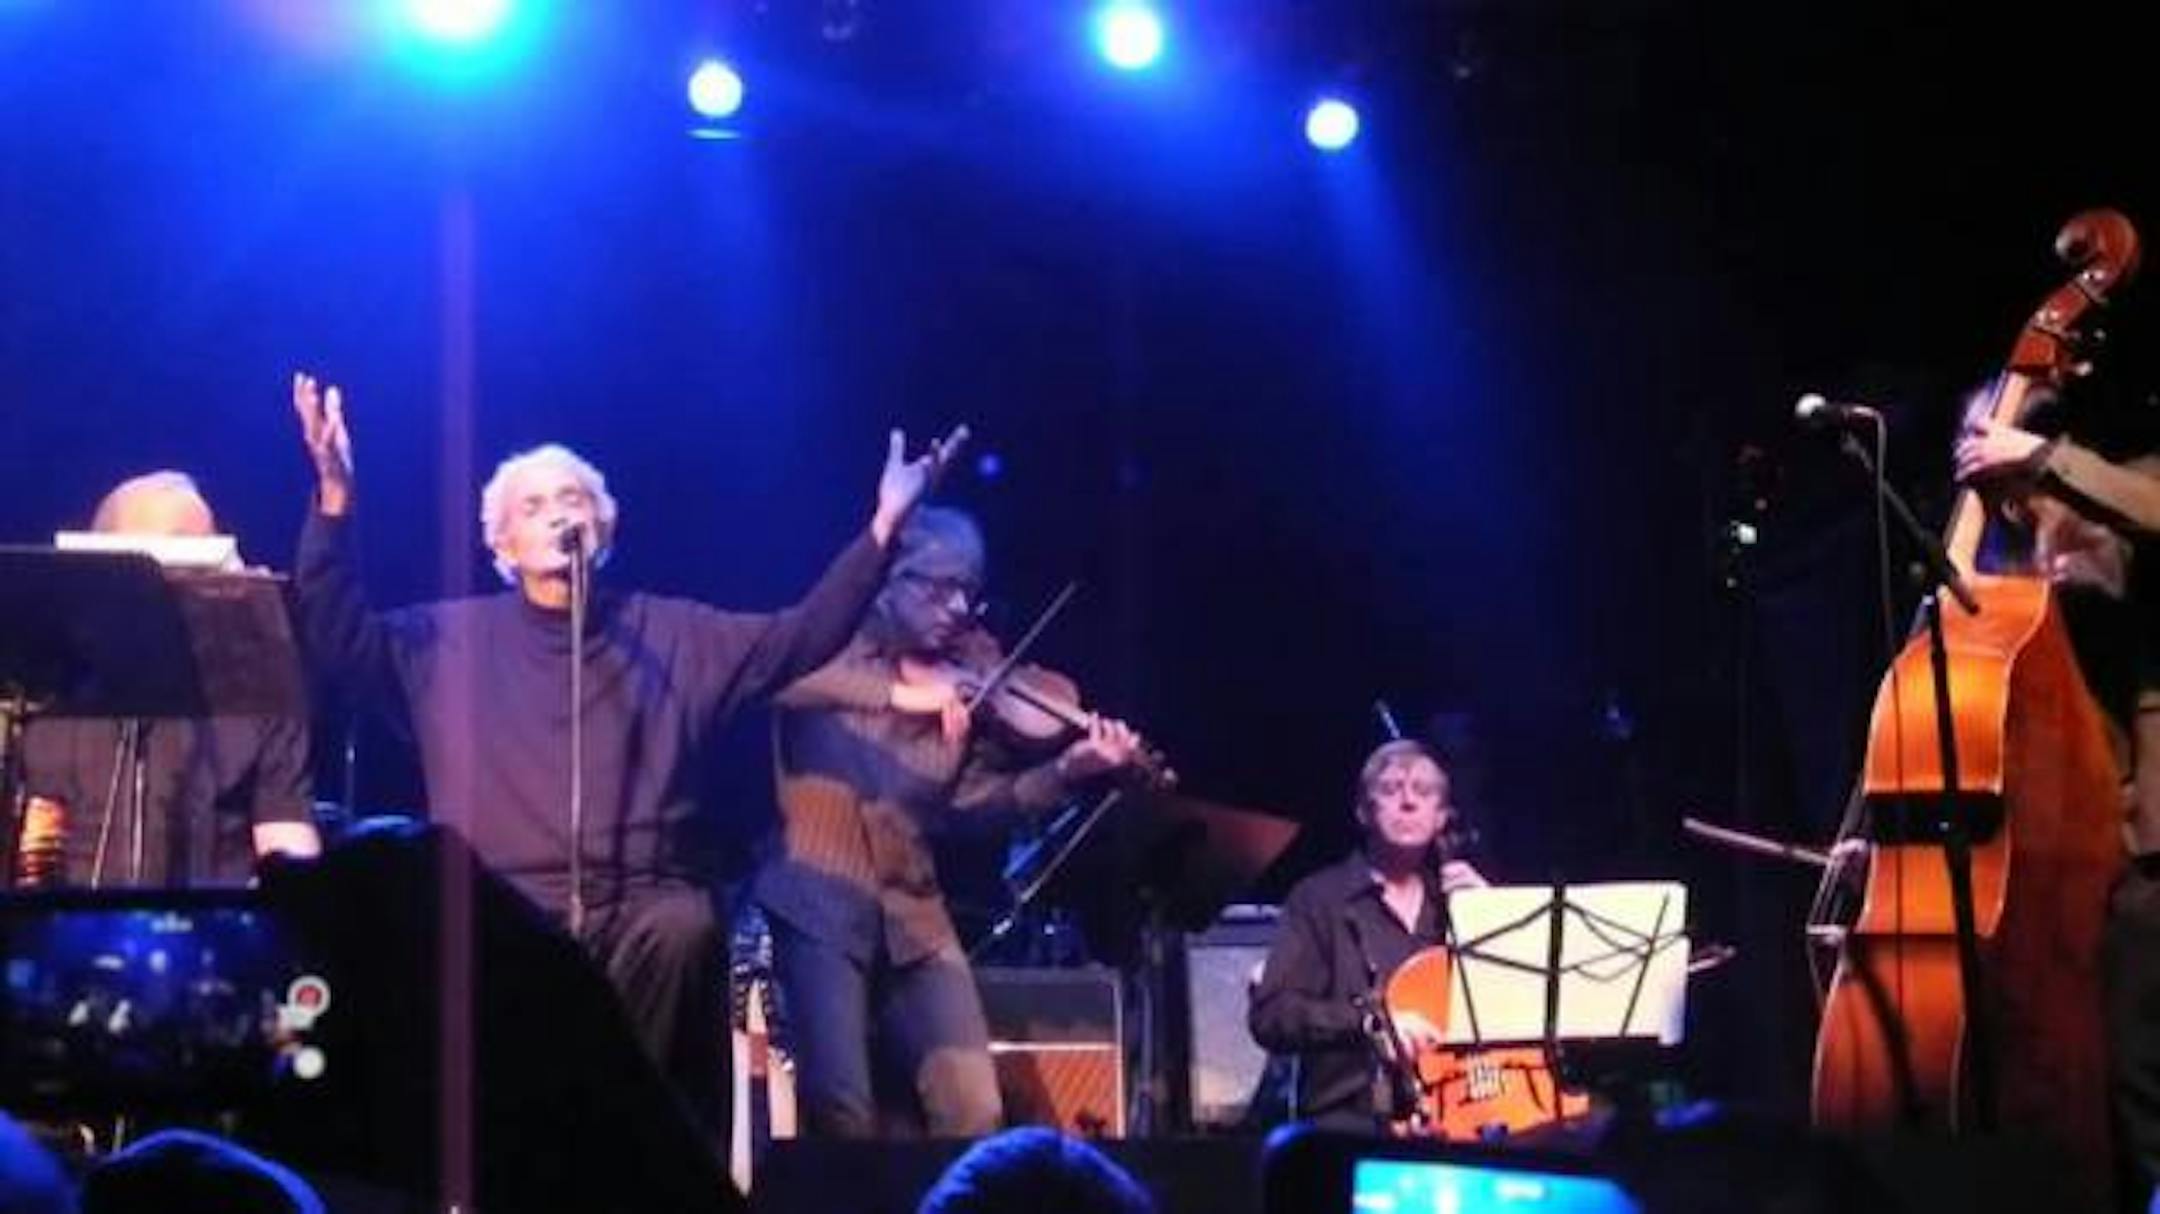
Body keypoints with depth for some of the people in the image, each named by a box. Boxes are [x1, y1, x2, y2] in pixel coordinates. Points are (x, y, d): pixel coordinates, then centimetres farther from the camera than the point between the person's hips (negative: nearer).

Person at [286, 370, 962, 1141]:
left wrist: (883, 527, -2)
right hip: (505, 908, -1)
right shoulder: (452, 639, 14)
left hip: (644, 904, 1)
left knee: (683, 930, -33)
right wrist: (334, 503, -10)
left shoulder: (671, 635, 17)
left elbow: (802, 636, 10)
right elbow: (334, 639, 3)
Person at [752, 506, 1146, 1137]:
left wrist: (1068, 770, -10)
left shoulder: (970, 675, 11)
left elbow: (975, 792, 6)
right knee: (841, 1108, -13)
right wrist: (898, 694, -27)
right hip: (819, 895, -4)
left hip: (912, 911, 4)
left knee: (973, 1110, -5)